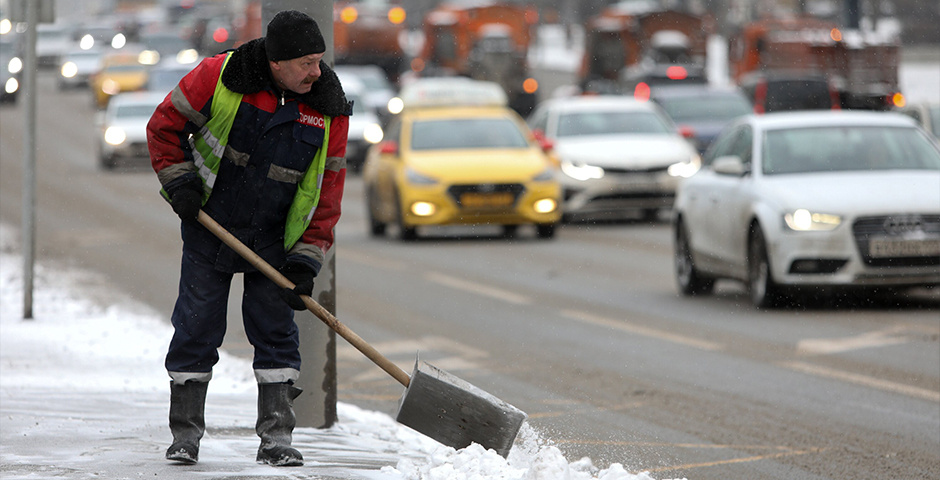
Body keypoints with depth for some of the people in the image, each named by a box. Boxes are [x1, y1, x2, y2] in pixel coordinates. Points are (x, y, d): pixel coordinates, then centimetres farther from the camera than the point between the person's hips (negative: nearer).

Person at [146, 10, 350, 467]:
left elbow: (327, 190, -6)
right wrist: (179, 181, -12)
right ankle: (185, 434, 14)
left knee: (276, 331, 0)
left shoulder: (328, 109, -11)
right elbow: (165, 125, -3)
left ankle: (276, 438, 5)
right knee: (196, 328, 3)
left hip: (273, 240, 1)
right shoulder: (220, 75, -17)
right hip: (208, 225, -1)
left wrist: (306, 260, -10)